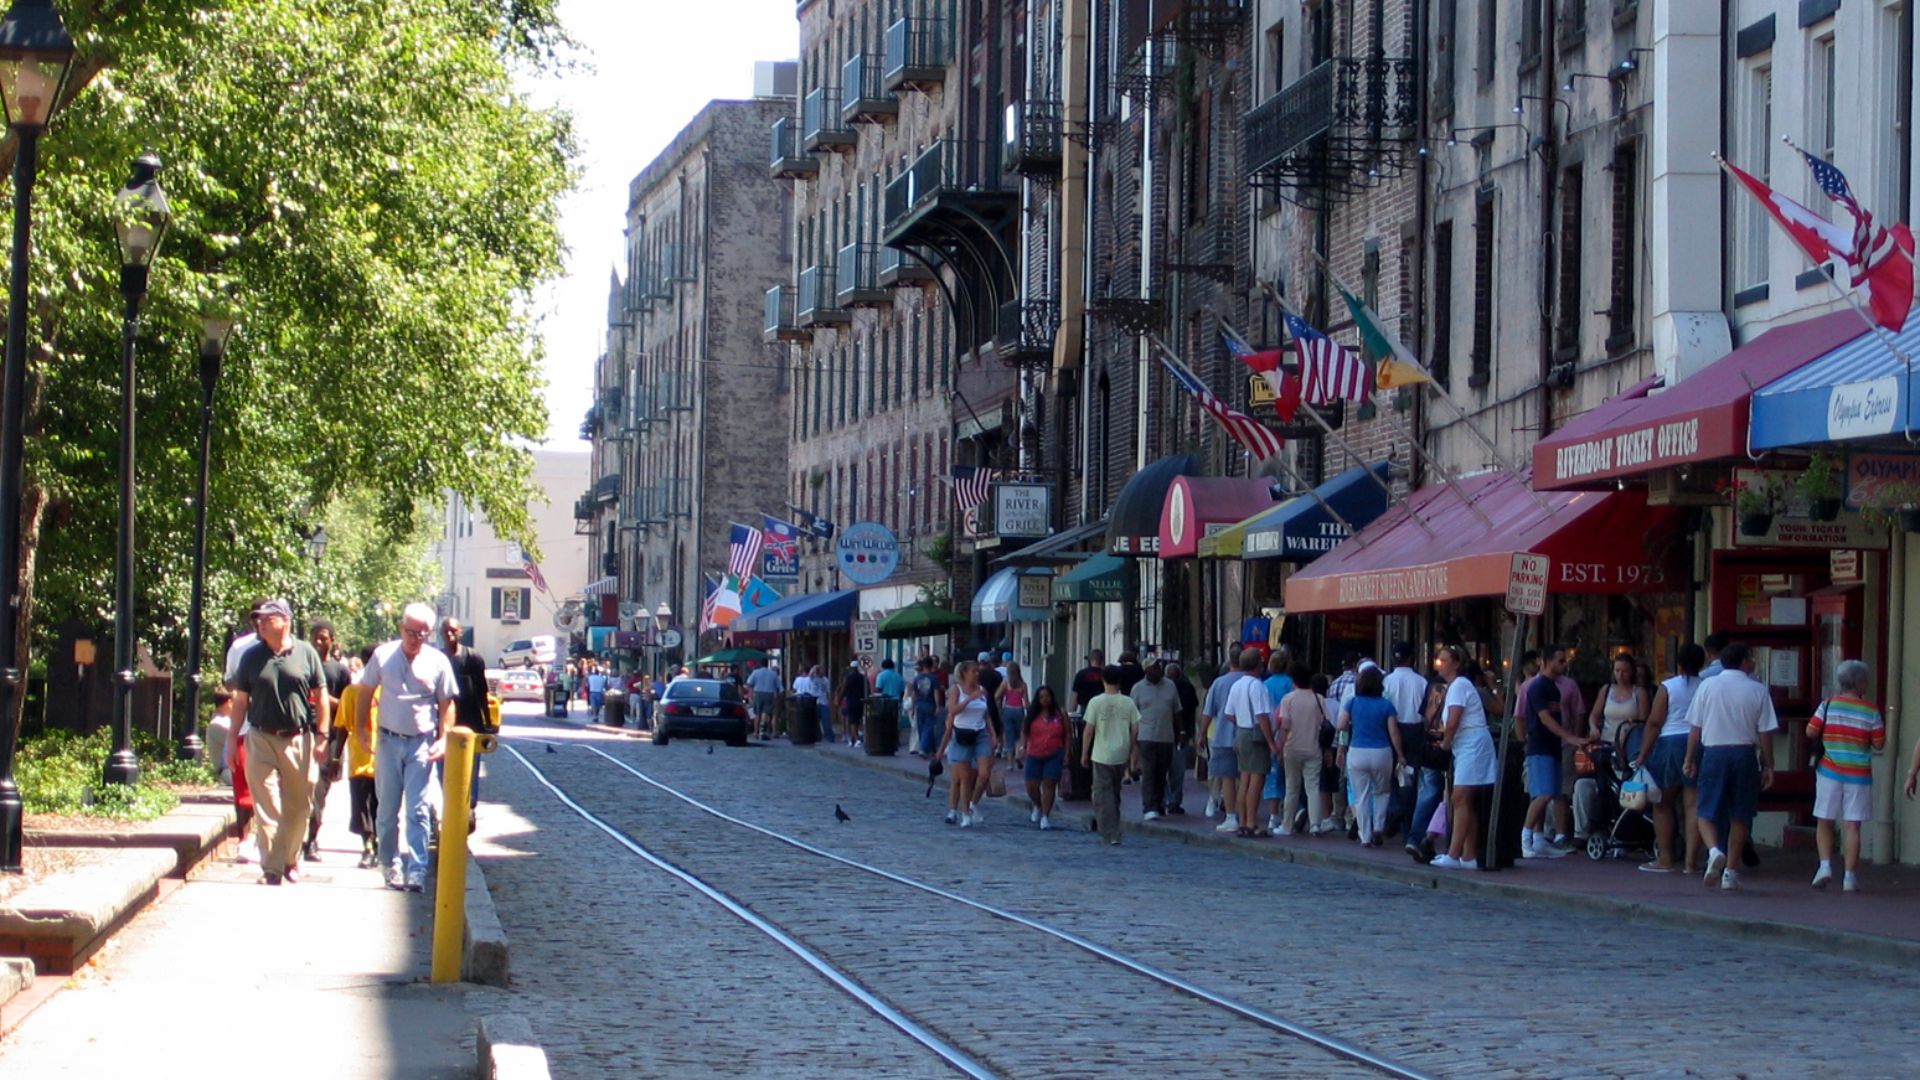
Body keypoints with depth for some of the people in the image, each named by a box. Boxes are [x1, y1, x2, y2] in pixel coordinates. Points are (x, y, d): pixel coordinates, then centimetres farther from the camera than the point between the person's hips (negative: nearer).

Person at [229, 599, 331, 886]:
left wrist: (321, 736, -3)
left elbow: (321, 698, 4)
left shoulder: (305, 653, 2)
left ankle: (291, 860, 25)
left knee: (298, 807, 8)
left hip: (298, 740, 0)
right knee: (267, 808, -5)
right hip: (262, 739, 0)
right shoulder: (251, 656, 6)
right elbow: (240, 701, 10)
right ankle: (271, 868, -5)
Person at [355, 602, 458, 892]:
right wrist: (361, 730, 2)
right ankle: (391, 863, 21)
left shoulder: (438, 662, -2)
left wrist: (443, 738, -6)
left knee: (417, 810, -5)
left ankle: (416, 869, -6)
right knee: (388, 808, 9)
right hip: (389, 740, 2)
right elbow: (366, 693, 8)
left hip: (421, 743, -1)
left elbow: (446, 704, 4)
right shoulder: (383, 656, 0)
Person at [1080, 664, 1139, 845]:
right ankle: (1112, 829, 22)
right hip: (1121, 756, 4)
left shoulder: (1096, 702, -9)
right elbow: (1135, 730, 2)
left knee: (1103, 795, 0)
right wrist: (1130, 753, 15)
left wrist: (1084, 754, 3)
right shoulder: (1128, 703, 0)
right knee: (1115, 793, 17)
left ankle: (1110, 835, -7)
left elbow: (1089, 730, -8)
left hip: (1101, 756, -4)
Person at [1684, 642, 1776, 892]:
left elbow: (1695, 728, 2)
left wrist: (1690, 759, 11)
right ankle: (1730, 871, 10)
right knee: (1740, 815, 10)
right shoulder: (1758, 690, -1)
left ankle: (1714, 850, -22)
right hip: (1744, 753, 0)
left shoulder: (1707, 686, 1)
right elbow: (1765, 732, -1)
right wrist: (1768, 765, 7)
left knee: (1707, 812, 5)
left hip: (1713, 752, 0)